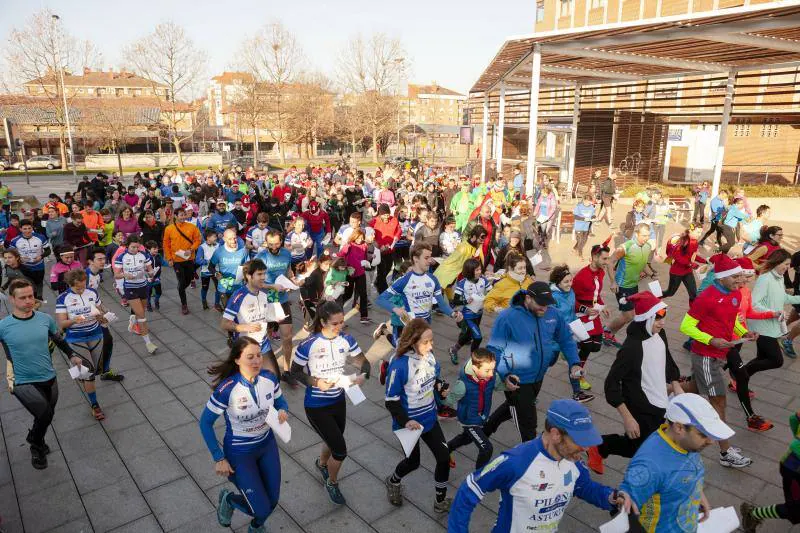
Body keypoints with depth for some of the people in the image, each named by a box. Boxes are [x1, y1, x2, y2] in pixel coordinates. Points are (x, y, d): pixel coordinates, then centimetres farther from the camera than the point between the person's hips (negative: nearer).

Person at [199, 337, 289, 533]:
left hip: (267, 445, 4)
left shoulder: (270, 378, -16)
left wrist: (283, 411, -20)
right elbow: (205, 423, -15)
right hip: (239, 453, -4)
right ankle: (229, 499, 31)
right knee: (262, 509, -2)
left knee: (272, 501, 15)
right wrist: (218, 459, -13)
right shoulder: (226, 389, -29)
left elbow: (280, 401, 3)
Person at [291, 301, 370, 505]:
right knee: (340, 451, -3)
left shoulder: (346, 340, -9)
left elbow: (364, 362, -2)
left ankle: (321, 463, 60)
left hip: (339, 401, 5)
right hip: (317, 406, -5)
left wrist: (362, 376, -23)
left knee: (334, 442, 25)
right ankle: (332, 483, 29)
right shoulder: (308, 345, -23)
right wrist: (315, 382, -25)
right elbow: (295, 370, -10)